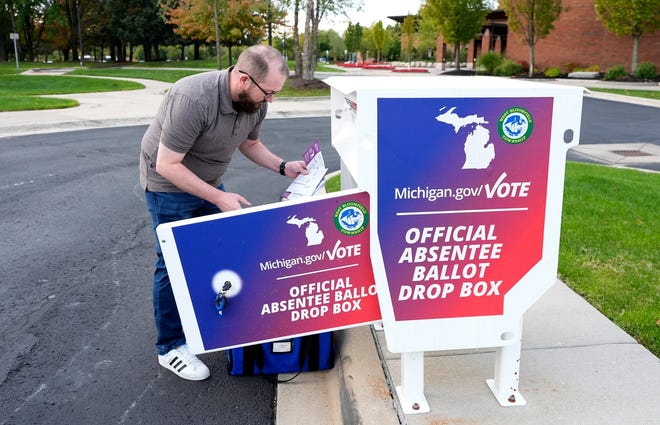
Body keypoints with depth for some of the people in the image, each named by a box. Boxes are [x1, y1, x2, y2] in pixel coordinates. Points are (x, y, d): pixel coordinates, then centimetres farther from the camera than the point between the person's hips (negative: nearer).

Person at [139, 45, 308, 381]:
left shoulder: (255, 102, -11)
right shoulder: (193, 98, -35)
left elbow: (249, 143, 9)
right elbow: (167, 165, -31)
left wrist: (282, 167, -7)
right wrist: (218, 198, -33)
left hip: (208, 183, 7)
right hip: (169, 186, -7)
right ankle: (170, 348, 14)